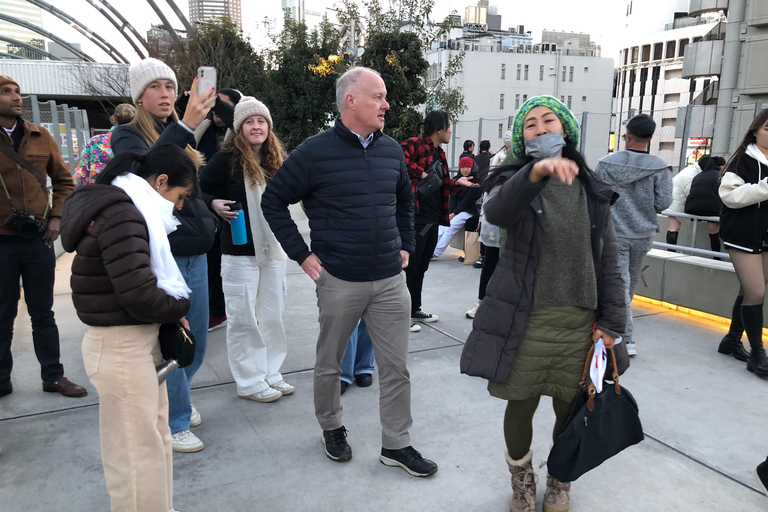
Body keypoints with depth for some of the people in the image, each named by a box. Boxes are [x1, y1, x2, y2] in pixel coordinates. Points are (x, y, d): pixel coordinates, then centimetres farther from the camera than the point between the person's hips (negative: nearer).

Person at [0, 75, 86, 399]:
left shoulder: (40, 136, 4)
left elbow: (63, 180, 10)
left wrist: (56, 216, 0)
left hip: (39, 238, 2)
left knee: (42, 312, 12)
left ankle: (53, 376, 22)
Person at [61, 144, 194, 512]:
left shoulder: (126, 207, 12)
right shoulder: (121, 215, -20)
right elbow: (140, 296, -27)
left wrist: (170, 315, 0)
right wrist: (180, 306, -8)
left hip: (137, 339, 10)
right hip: (121, 348, -10)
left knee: (155, 438, 20)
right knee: (137, 453, 2)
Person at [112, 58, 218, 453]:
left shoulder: (180, 137, 14)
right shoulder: (127, 135, -5)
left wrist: (209, 222, 9)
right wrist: (185, 126, -39)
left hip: (194, 253, 7)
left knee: (197, 341, 15)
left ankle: (175, 399, 39)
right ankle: (174, 423, 17)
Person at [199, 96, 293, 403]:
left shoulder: (275, 161, 8)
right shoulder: (227, 159, -9)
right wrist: (214, 204, -23)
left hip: (273, 250, 6)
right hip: (240, 252, -6)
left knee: (272, 316, 13)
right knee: (244, 319, 3)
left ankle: (270, 372, 27)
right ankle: (249, 381, 16)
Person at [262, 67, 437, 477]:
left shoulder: (391, 150, 7)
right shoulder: (315, 151, -8)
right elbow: (273, 201, -2)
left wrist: (405, 246, 14)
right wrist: (301, 254, -6)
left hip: (390, 279, 4)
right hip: (339, 280, -4)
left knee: (396, 367, 9)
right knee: (329, 363, 14)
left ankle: (396, 444, 25)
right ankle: (331, 427, 39)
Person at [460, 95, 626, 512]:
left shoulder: (591, 191, 7)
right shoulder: (514, 181, -2)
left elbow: (608, 260, 8)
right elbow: (496, 212, -28)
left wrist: (612, 321, 3)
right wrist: (534, 173, -44)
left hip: (580, 321, 3)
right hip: (526, 320, -2)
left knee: (570, 408, 12)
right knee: (521, 406, 9)